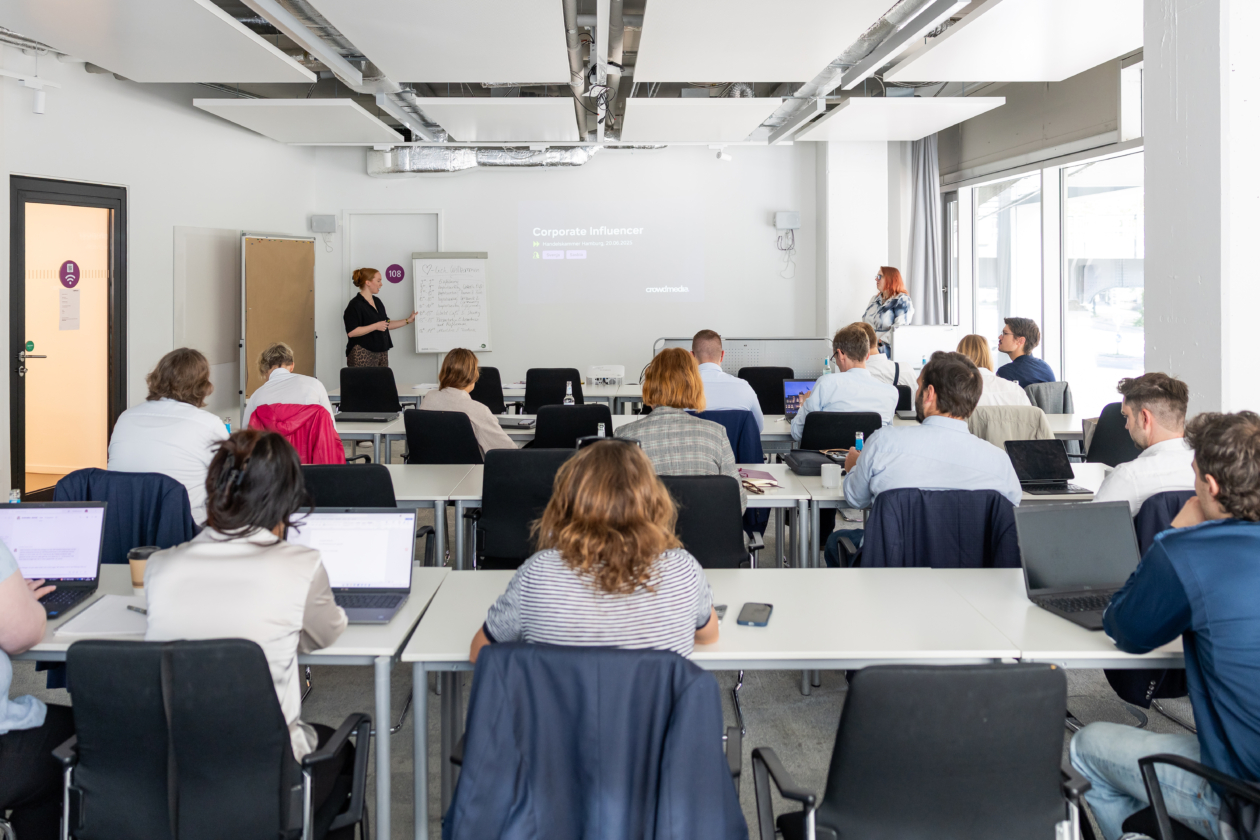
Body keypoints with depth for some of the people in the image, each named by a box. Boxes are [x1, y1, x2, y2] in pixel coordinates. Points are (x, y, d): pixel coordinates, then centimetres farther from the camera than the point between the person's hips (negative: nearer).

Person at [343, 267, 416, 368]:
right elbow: (351, 332, -19)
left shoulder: (377, 301, 17)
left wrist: (408, 320, 19)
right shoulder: (355, 305, -11)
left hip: (381, 352, 8)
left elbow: (386, 324, 24)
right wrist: (375, 326, -19)